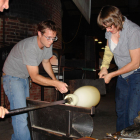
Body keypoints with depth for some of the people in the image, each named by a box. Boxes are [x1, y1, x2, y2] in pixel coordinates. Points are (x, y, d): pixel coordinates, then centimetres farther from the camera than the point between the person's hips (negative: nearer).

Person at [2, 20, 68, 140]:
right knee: (20, 114, -15)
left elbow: (46, 61, 12)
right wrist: (56, 83, -38)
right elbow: (35, 77, -33)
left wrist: (54, 78, 3)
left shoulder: (48, 45, -8)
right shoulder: (29, 47, -34)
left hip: (24, 77, 8)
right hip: (12, 77, -8)